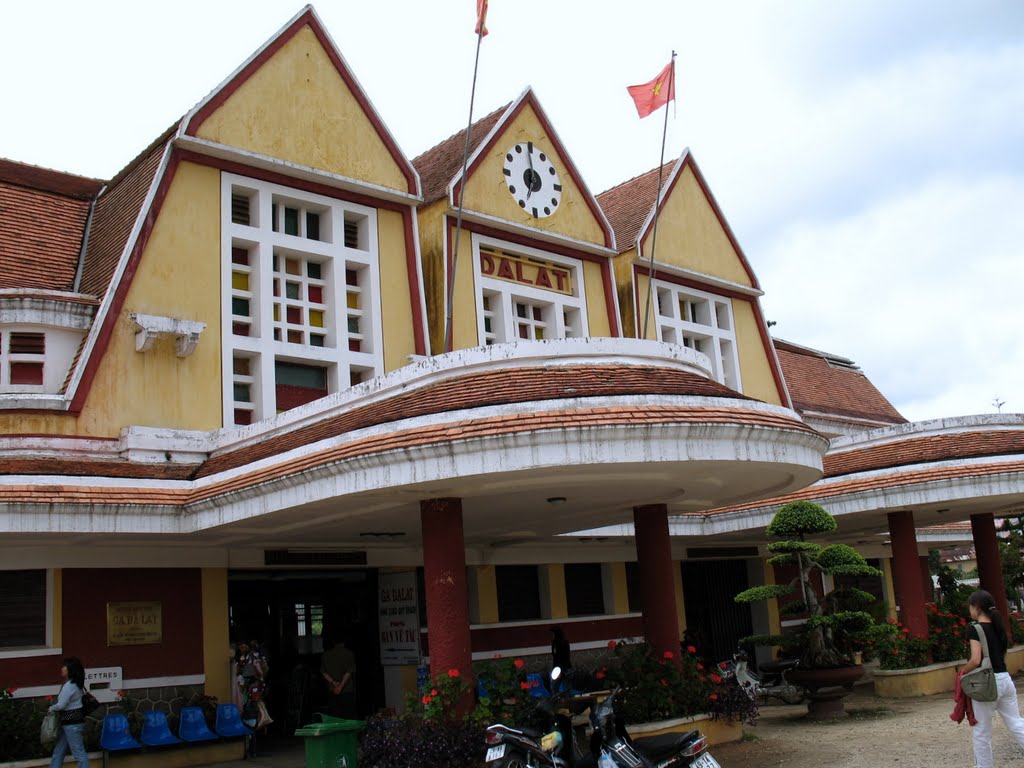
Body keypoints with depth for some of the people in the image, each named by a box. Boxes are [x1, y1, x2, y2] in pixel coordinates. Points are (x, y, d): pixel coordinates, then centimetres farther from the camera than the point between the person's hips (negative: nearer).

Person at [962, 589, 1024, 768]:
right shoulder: (999, 626, 11)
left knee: (981, 733, 7)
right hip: (1005, 679, 7)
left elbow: (976, 660, -20)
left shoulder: (974, 629, -13)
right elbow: (1002, 656, 17)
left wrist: (963, 671, -4)